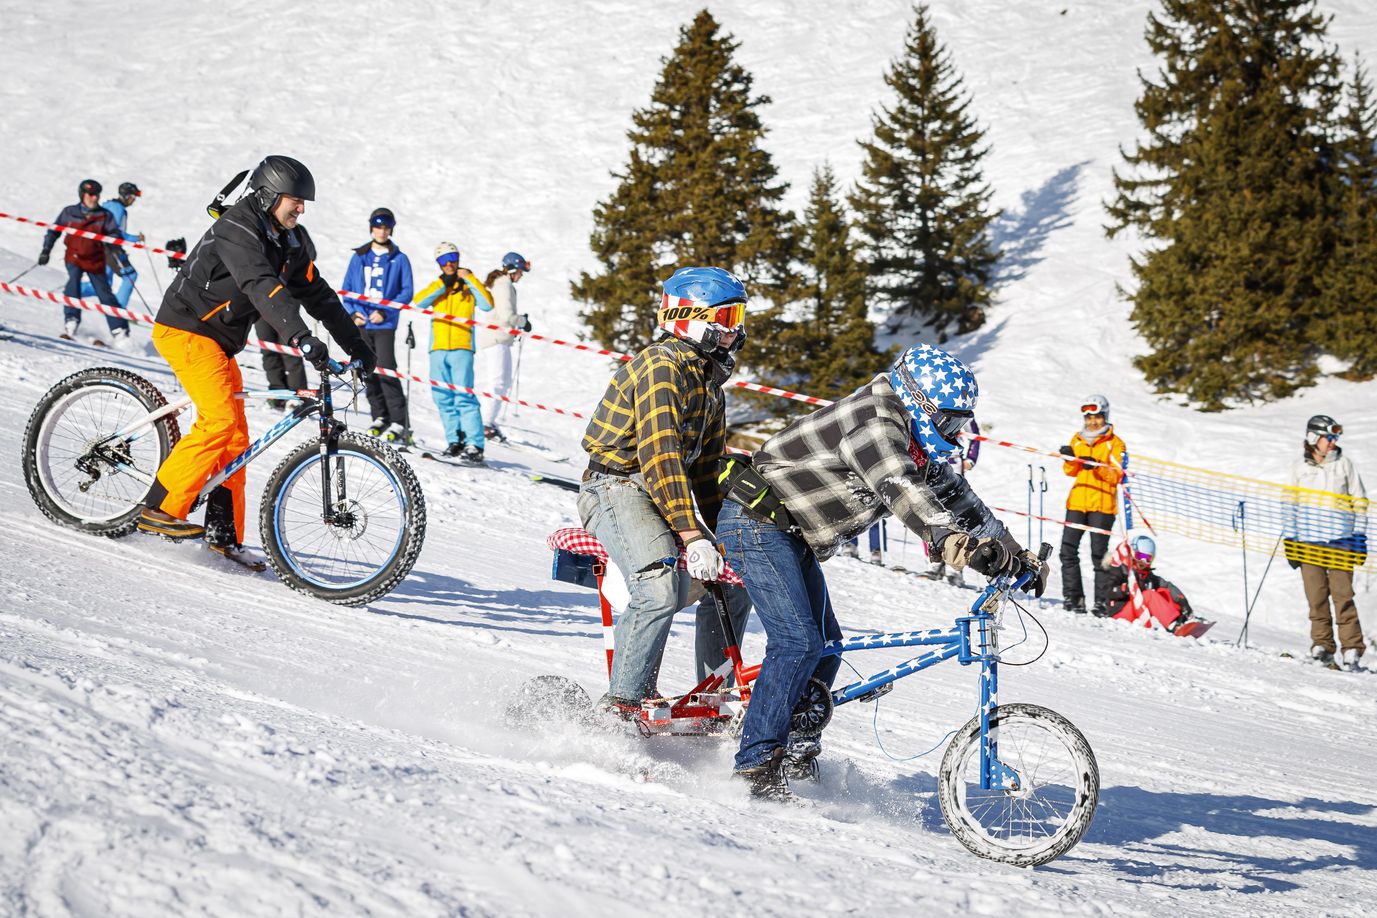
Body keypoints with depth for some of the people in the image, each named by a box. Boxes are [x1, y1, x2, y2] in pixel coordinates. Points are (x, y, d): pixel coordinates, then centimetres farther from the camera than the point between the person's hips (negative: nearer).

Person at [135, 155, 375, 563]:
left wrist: (356, 345, 5)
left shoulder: (291, 241, 5)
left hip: (220, 342, 9)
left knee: (236, 439, 6)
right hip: (186, 330, -9)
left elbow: (317, 294, 11)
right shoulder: (236, 231, -23)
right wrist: (302, 339, -48)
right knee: (220, 420, -23)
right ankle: (160, 510, -20)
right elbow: (262, 288, -37)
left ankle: (223, 536, 11)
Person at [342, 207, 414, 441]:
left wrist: (385, 312, -11)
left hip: (385, 325, -4)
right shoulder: (359, 257, 12)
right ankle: (380, 417, 14)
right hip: (361, 325, 4)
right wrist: (352, 313, -2)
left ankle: (399, 422, -13)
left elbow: (407, 292, 0)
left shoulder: (399, 259, 4)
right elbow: (347, 289, 15)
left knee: (386, 369, -14)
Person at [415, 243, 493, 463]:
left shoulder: (468, 287, 9)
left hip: (461, 348, -5)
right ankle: (455, 441, 12)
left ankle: (475, 446, -19)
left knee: (463, 396, -15)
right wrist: (443, 284, -5)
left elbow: (487, 305, -8)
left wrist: (470, 280, -8)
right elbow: (419, 302, 0)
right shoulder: (436, 286, 18)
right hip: (438, 349, 5)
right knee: (442, 398, 4)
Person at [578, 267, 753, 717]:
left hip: (662, 494, 10)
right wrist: (693, 536, -30)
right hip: (616, 486, -10)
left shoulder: (710, 383, 16)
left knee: (733, 585, 9)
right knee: (661, 585, -31)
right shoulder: (662, 368, -16)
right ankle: (621, 704, -25)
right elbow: (660, 457, -25)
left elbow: (710, 466, 21)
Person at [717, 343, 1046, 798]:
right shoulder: (875, 423, -23)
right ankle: (756, 767, -15)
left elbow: (959, 499, 10)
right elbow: (900, 490, -40)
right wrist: (956, 544, -54)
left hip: (794, 536, 10)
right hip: (756, 523, -10)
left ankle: (795, 754, 22)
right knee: (798, 643, -18)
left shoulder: (916, 443, 8)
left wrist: (1016, 556, 0)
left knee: (825, 646, 10)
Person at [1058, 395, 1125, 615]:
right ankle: (1073, 597, 4)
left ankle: (1102, 601, 0)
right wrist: (1070, 459, -11)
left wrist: (1097, 466, -24)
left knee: (1099, 553, -4)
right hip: (1077, 501, 4)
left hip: (1102, 504, -4)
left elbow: (1116, 475, -7)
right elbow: (1070, 471, 11)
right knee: (1068, 550, -2)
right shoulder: (1077, 439, 14)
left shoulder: (1114, 443, 2)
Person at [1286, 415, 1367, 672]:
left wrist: (1359, 535, 4)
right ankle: (1323, 646, 10)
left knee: (1342, 594, -7)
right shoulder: (1299, 466, 8)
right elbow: (1292, 504, 16)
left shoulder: (1344, 464, 4)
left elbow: (1359, 500, 9)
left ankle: (1352, 650, -6)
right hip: (1308, 541, 2)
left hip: (1339, 541, -2)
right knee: (1316, 595, 1)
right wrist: (1290, 540, 12)